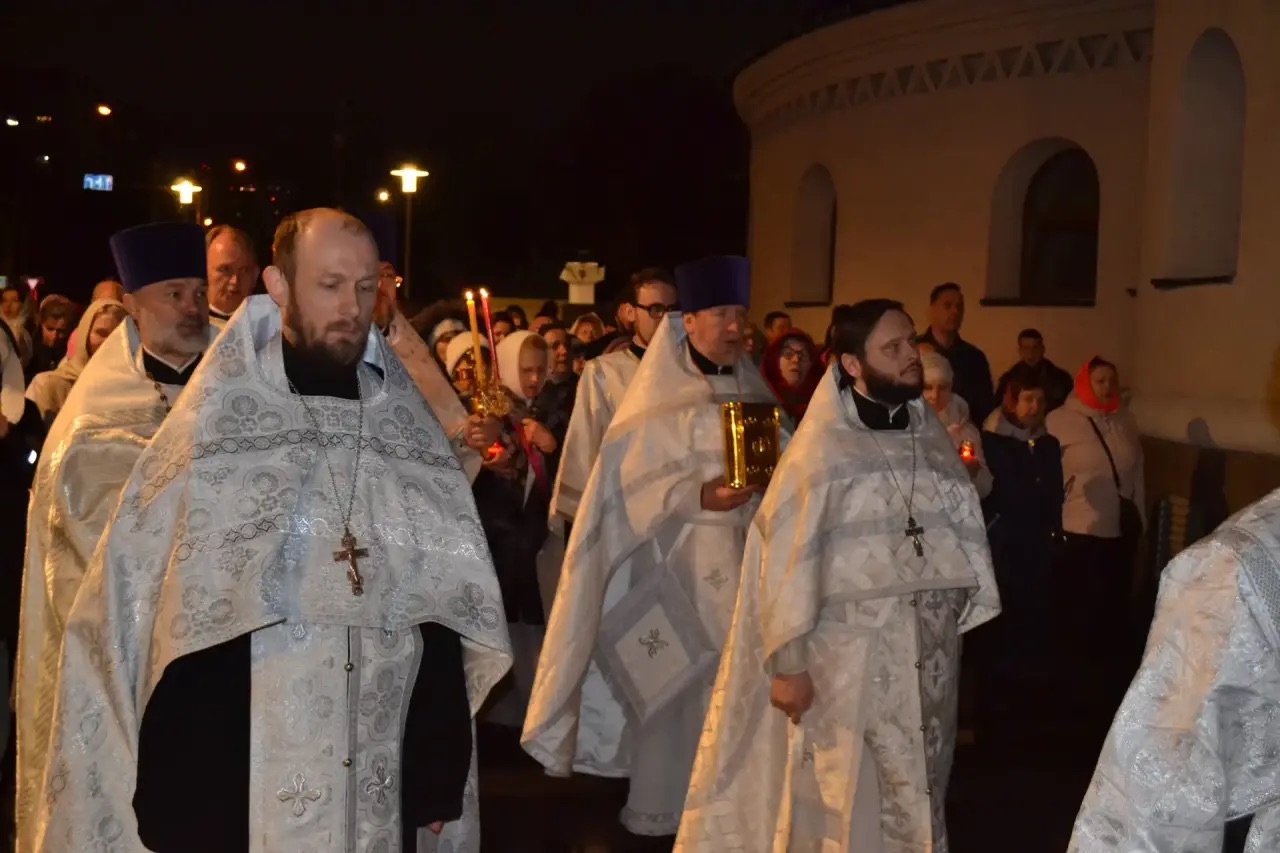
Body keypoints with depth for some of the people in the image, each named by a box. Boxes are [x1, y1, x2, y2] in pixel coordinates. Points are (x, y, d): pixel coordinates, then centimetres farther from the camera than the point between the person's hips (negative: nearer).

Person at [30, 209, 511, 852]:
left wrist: (440, 776, 4)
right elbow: (137, 617, -6)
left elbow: (438, 612, 5)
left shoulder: (406, 430, 3)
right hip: (234, 788, -3)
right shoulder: (213, 426, -6)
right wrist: (164, 801, -9)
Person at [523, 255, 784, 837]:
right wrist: (699, 496, -21)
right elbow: (632, 485, -10)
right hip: (678, 565, -4)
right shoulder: (658, 401, -5)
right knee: (676, 686, -2)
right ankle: (662, 807, 12)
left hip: (744, 562, 5)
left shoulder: (754, 394, 12)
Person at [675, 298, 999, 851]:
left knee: (916, 792, 13)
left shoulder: (931, 435, 7)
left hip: (929, 650, 5)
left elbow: (960, 531, 9)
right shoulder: (823, 447, -9)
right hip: (851, 652, -4)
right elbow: (788, 557, -11)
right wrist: (788, 661, -14)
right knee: (842, 800, 6)